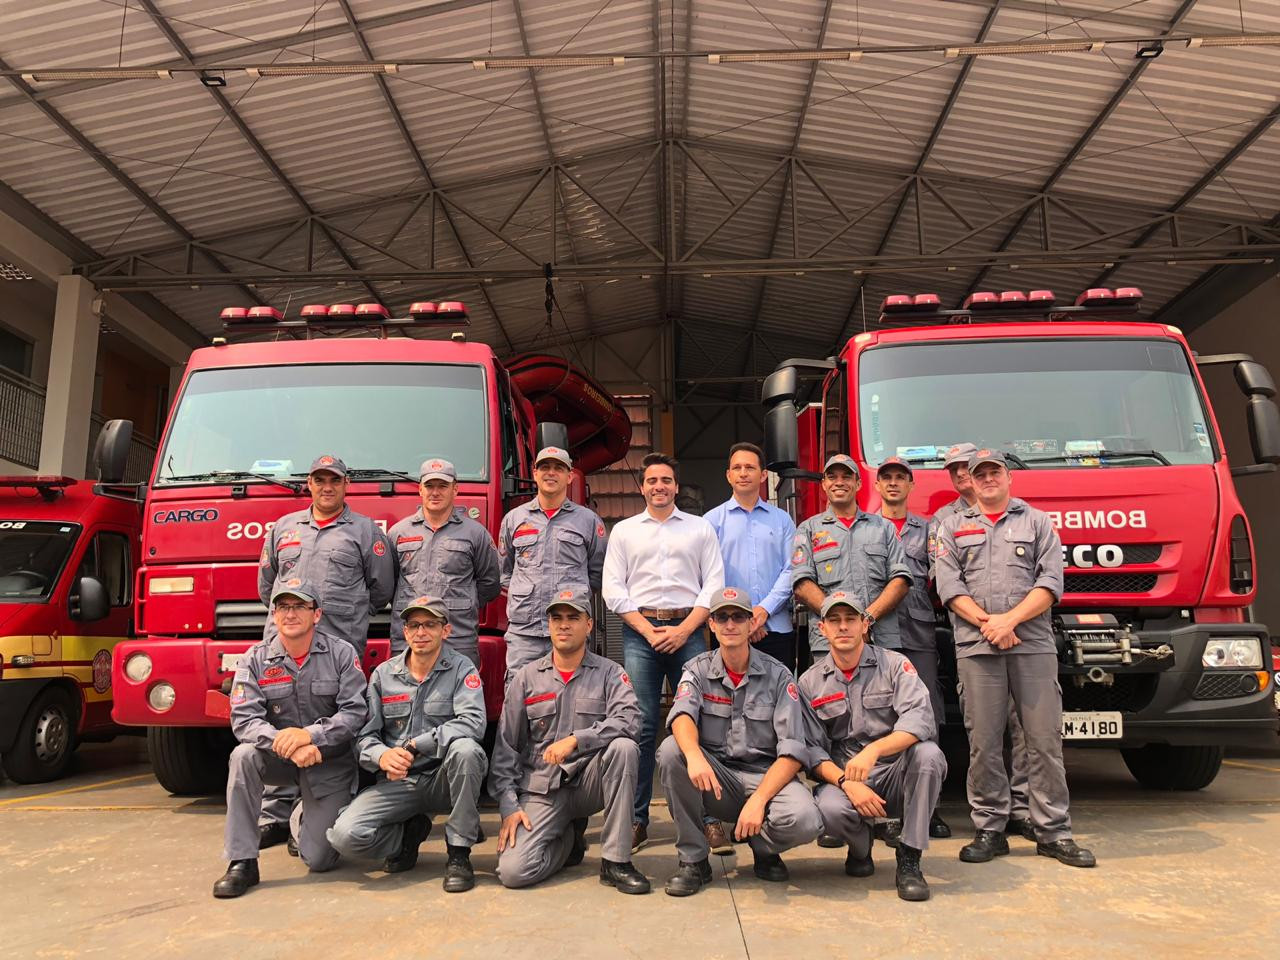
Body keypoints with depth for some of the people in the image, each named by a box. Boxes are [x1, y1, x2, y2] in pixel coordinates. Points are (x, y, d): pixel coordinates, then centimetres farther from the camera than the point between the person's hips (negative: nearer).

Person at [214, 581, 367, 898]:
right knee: (244, 756, -32)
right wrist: (286, 745, -32)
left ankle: (302, 819, 33)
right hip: (279, 759, 1)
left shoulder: (341, 654, -9)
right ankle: (242, 862, -19)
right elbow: (244, 720, -16)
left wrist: (310, 734, -30)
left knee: (319, 860, -5)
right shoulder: (255, 658, -6)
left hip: (331, 762, -1)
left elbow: (355, 713, -16)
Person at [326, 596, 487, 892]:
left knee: (465, 749, -36)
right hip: (397, 782, 3)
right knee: (345, 835, -21)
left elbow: (473, 723, -21)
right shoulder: (383, 674, 7)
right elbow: (365, 734, 3)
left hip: (443, 779, -2)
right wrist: (381, 756, -21)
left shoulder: (461, 669, -4)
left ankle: (459, 853, -18)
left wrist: (413, 746, -25)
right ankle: (411, 832, 12)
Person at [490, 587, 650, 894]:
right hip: (541, 789, 1)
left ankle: (615, 861, -20)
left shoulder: (609, 673, 2)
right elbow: (505, 747, 5)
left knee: (623, 747, -31)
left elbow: (629, 720, -18)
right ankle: (570, 839, 14)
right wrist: (509, 806, -5)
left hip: (589, 782, -1)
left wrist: (575, 740, -28)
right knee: (513, 871, -20)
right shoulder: (526, 678, 6)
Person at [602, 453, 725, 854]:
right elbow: (613, 588, 6)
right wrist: (648, 630, -5)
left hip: (688, 630, 0)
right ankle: (636, 820, 5)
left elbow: (713, 584, 5)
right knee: (641, 728, -2)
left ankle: (708, 818, 2)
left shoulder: (700, 528, 12)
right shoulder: (624, 531, 13)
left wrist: (683, 630, -6)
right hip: (639, 631, 0)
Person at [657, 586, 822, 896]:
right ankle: (693, 860, -12)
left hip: (765, 776, -2)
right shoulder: (698, 670, 3)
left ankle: (762, 847, 6)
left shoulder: (778, 676, -2)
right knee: (671, 751, -27)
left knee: (803, 820, -32)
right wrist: (694, 756, -42)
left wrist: (758, 799, -24)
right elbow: (682, 714, -19)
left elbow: (793, 751, -9)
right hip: (714, 777, 2)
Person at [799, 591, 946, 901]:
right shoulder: (810, 682, 5)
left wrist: (873, 750, -35)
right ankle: (860, 846, 5)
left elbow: (920, 721, -18)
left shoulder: (894, 665, -1)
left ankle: (909, 861, -16)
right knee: (830, 809, -34)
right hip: (842, 777, 0)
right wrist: (846, 782, -20)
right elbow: (813, 750, 0)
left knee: (928, 753, -32)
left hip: (895, 774, 0)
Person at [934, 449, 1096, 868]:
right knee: (983, 743, 1)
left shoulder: (1037, 522, 15)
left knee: (1044, 739, 0)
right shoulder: (953, 527, 16)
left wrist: (1010, 619, -10)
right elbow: (948, 585, 5)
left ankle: (1054, 832, 8)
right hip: (975, 646, 0)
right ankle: (989, 830, 9)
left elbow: (1051, 582, 3)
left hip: (1034, 645, 0)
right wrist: (986, 623, -9)